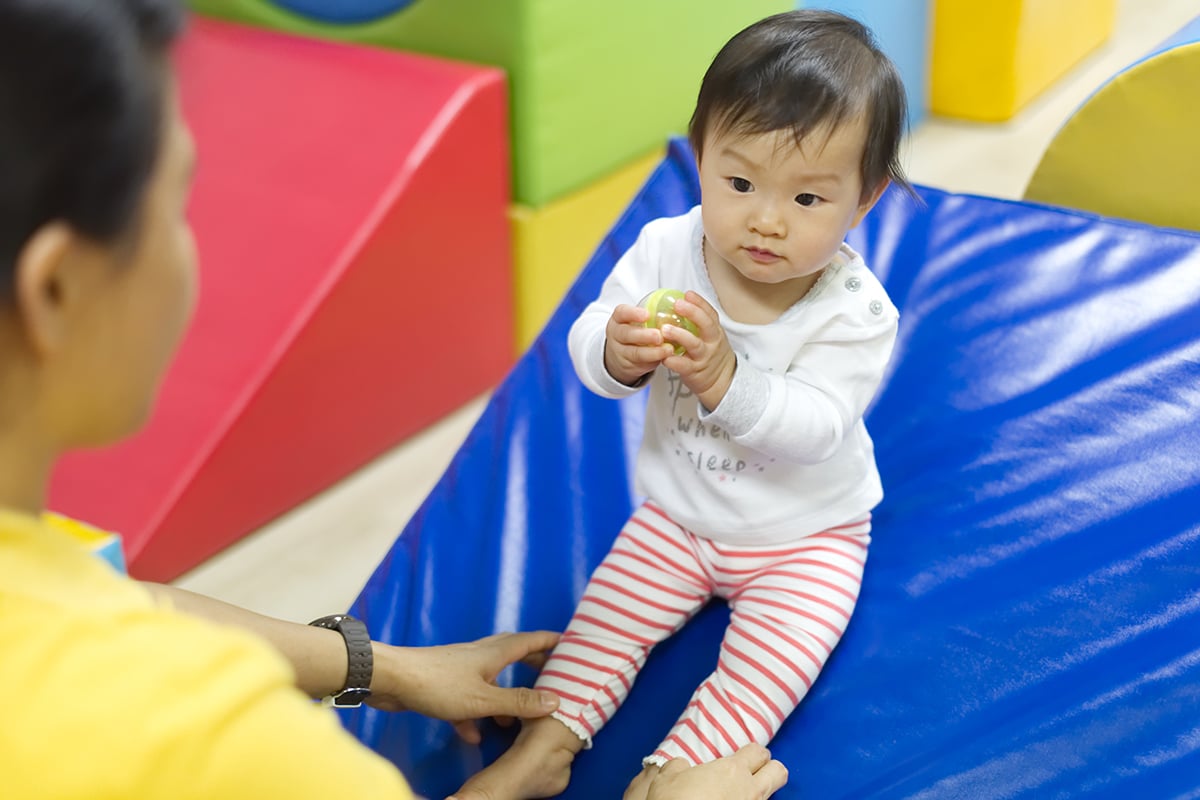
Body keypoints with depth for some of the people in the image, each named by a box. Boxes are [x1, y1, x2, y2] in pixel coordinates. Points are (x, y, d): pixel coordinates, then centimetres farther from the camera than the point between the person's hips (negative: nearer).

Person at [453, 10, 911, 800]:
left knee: (778, 646, -19)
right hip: (678, 513, 3)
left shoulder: (855, 311, -24)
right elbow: (588, 350, -16)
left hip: (805, 538, -3)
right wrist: (618, 352, -41)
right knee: (610, 609, -4)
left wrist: (723, 377, -48)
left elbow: (813, 429, -33)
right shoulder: (665, 251, -15)